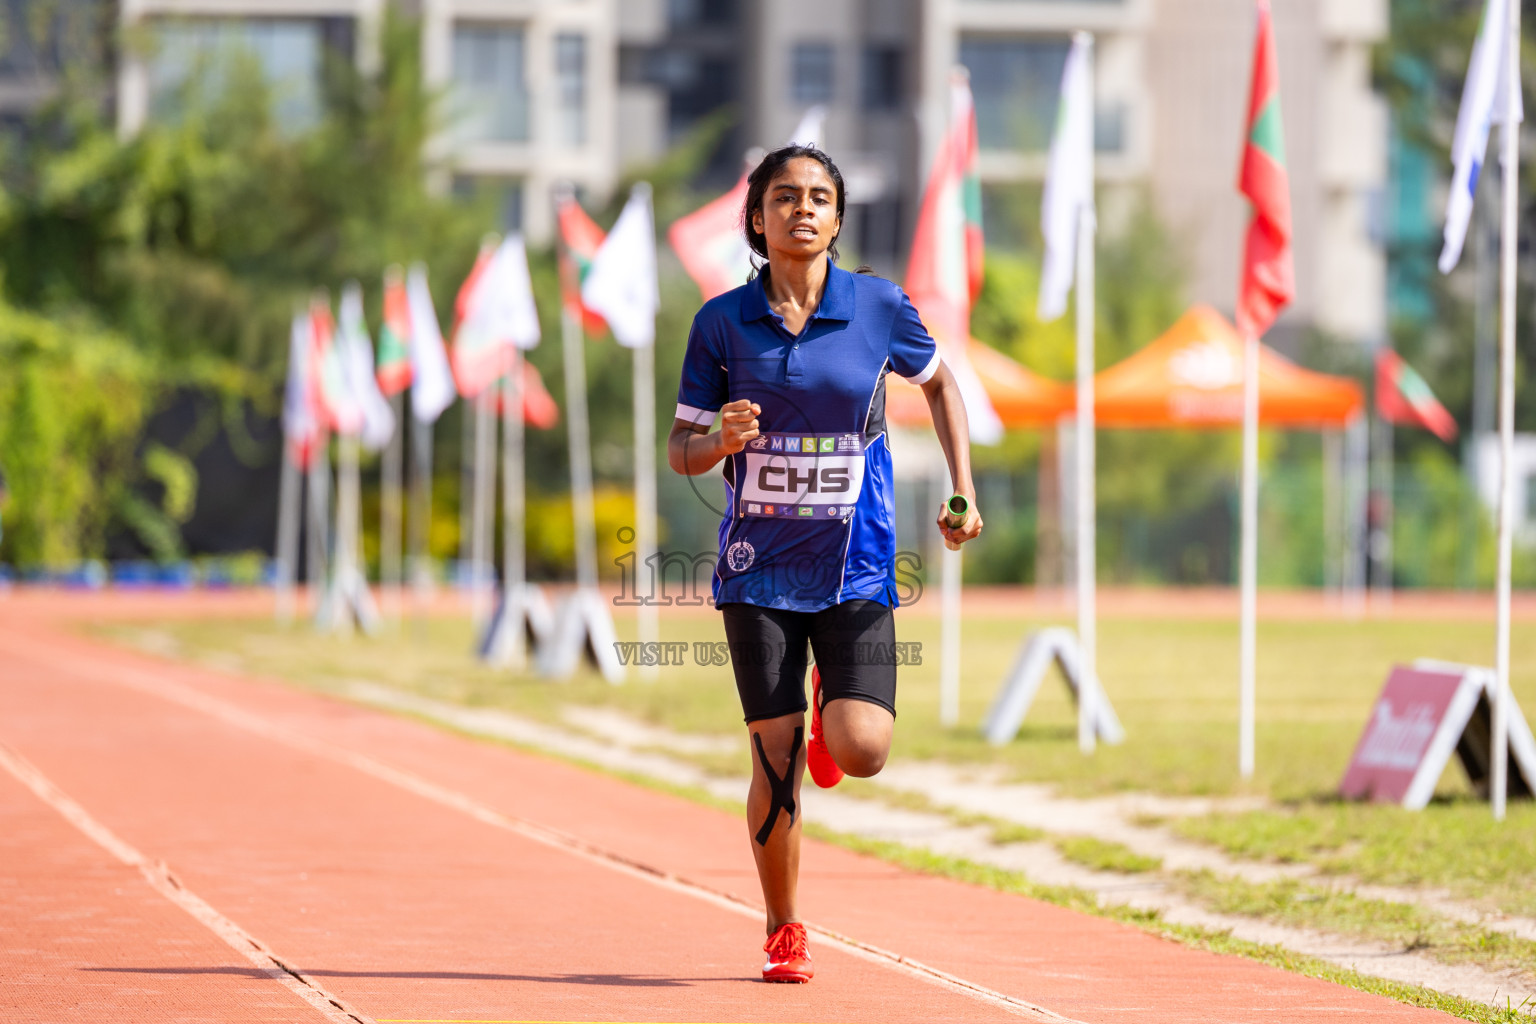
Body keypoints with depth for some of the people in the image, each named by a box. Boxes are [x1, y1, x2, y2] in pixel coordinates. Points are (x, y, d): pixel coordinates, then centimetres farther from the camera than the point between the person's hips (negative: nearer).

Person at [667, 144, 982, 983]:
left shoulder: (880, 307, -3)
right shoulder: (722, 322, -2)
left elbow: (938, 381, 16)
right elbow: (683, 450, 3)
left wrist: (964, 492, 9)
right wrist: (723, 440, -19)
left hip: (855, 568, 0)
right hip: (758, 567, 0)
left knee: (862, 750, -14)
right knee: (775, 759, -3)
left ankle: (830, 718, 24)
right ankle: (783, 931, 17)